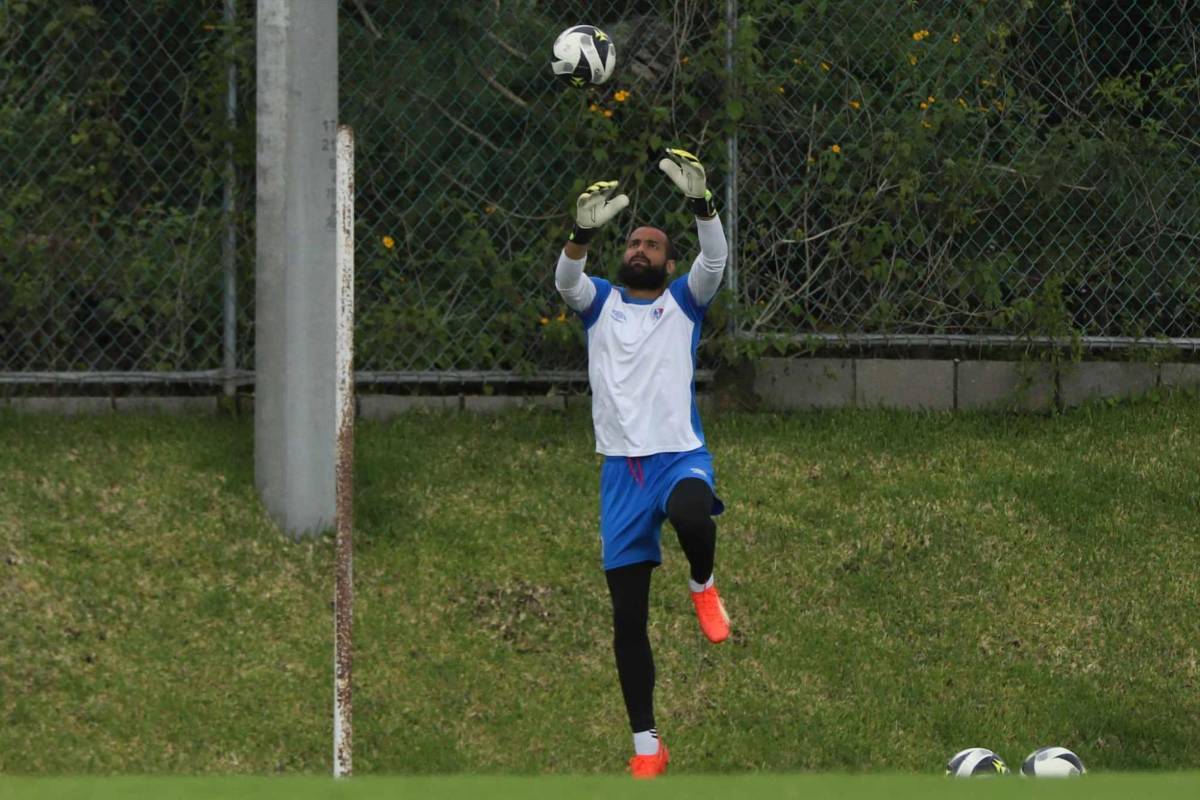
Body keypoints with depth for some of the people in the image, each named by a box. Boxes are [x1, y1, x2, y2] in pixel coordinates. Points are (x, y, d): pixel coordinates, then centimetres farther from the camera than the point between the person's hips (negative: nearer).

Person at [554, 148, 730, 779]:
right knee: (628, 619, 0)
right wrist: (583, 233, -27)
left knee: (690, 515, -40)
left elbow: (715, 260, -10)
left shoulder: (683, 301, 8)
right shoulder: (599, 302, 12)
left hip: (681, 457, -2)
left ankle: (702, 586, -5)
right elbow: (566, 281, -9)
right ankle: (646, 744, 9)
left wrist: (700, 203, -26)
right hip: (621, 467, 2)